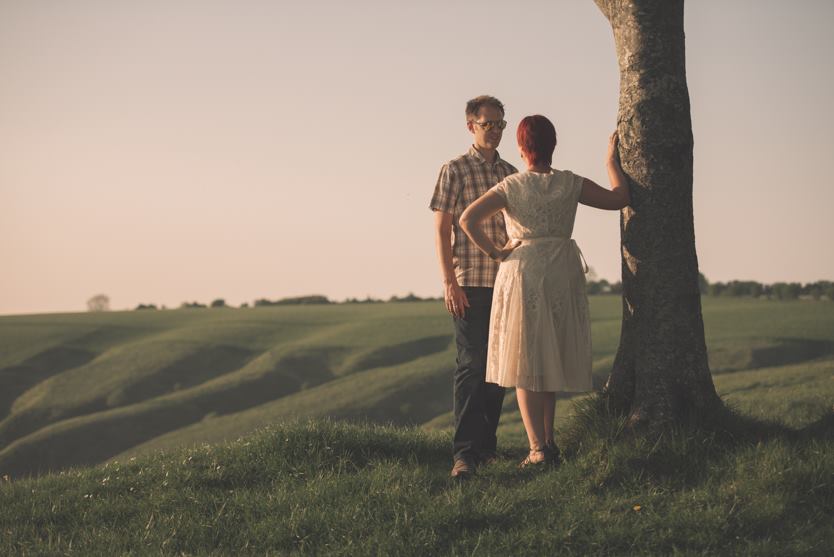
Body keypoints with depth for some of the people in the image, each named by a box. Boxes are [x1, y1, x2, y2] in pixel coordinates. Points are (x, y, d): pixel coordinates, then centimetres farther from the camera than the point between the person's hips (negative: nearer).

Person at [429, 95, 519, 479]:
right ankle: (465, 453, -12)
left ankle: (488, 446, 16)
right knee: (471, 365, -10)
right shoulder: (455, 170, 0)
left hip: (506, 284, 5)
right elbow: (441, 229, -4)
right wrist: (449, 281, -11)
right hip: (469, 285, -5)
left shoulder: (511, 173, 14)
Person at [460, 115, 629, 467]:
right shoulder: (570, 184, 0)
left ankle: (539, 449, -6)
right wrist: (612, 161, 19)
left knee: (526, 364, 2)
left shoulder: (510, 187, -5)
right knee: (552, 361, 17)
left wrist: (494, 252, -4)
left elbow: (468, 219, -16)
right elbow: (619, 199, 6)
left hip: (522, 271, -2)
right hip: (563, 275, 3)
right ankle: (549, 441, 22)